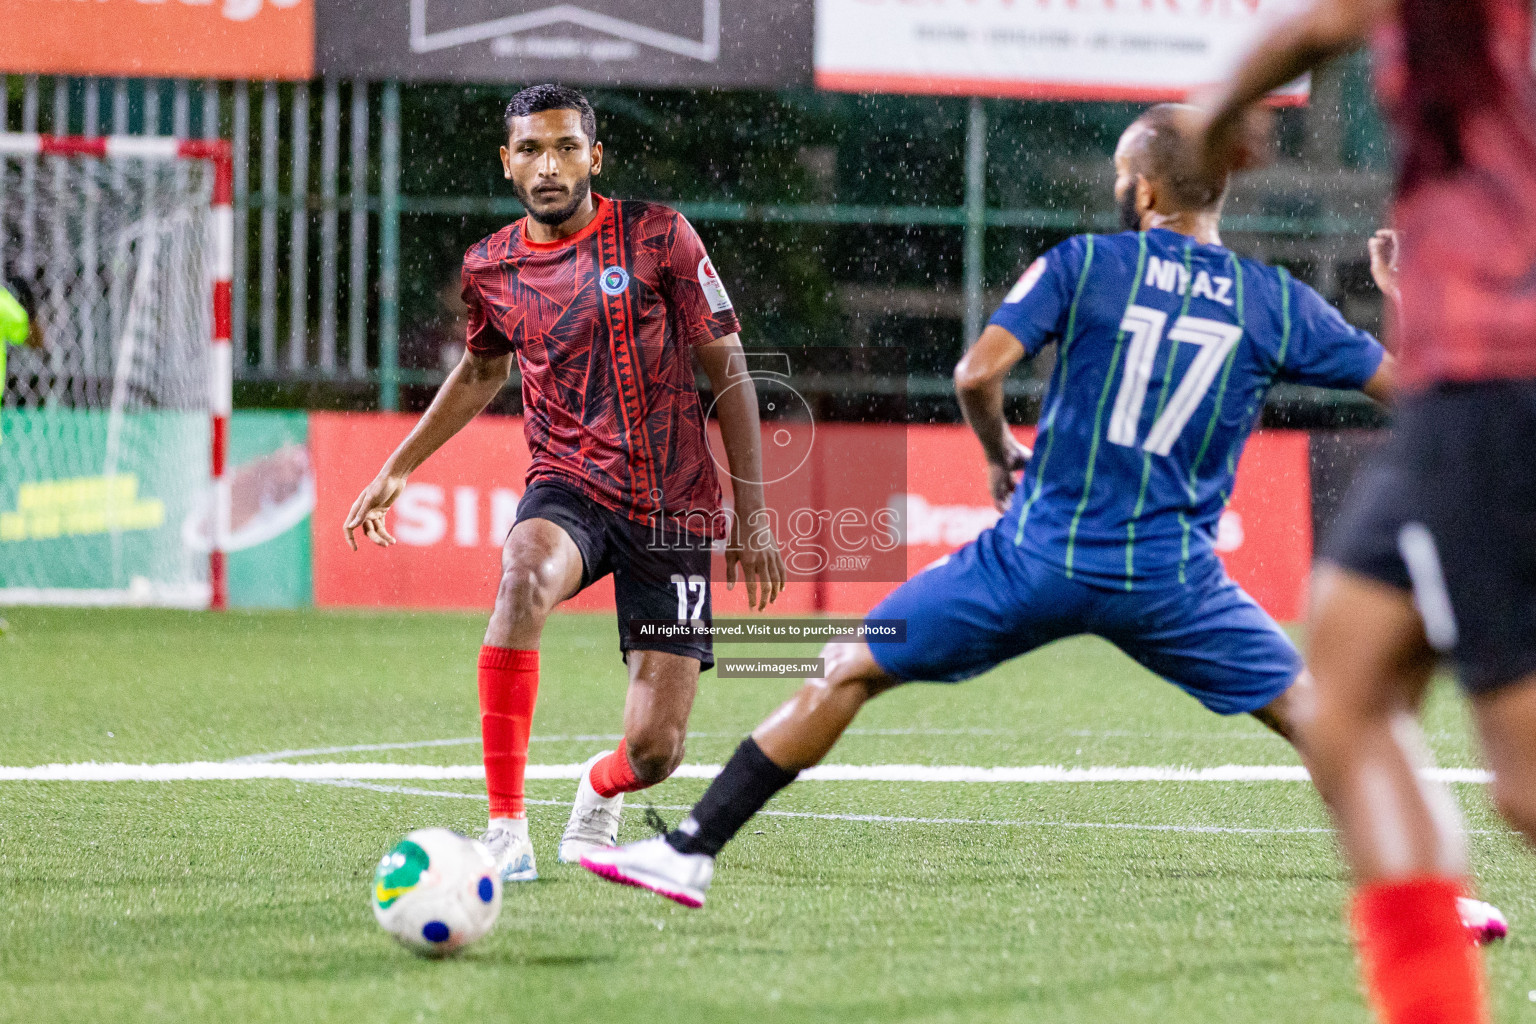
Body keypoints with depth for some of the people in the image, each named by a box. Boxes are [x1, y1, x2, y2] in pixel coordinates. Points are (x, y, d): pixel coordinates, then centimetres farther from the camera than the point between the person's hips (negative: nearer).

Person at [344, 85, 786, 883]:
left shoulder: (658, 237, -6)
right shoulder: (489, 268, 3)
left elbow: (728, 373, -1)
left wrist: (751, 515, -4)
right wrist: (397, 469, 23)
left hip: (674, 509, -1)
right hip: (569, 489, 1)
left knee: (653, 750, -7)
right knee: (525, 576, -38)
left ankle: (598, 793, 35)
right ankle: (506, 829, -33)